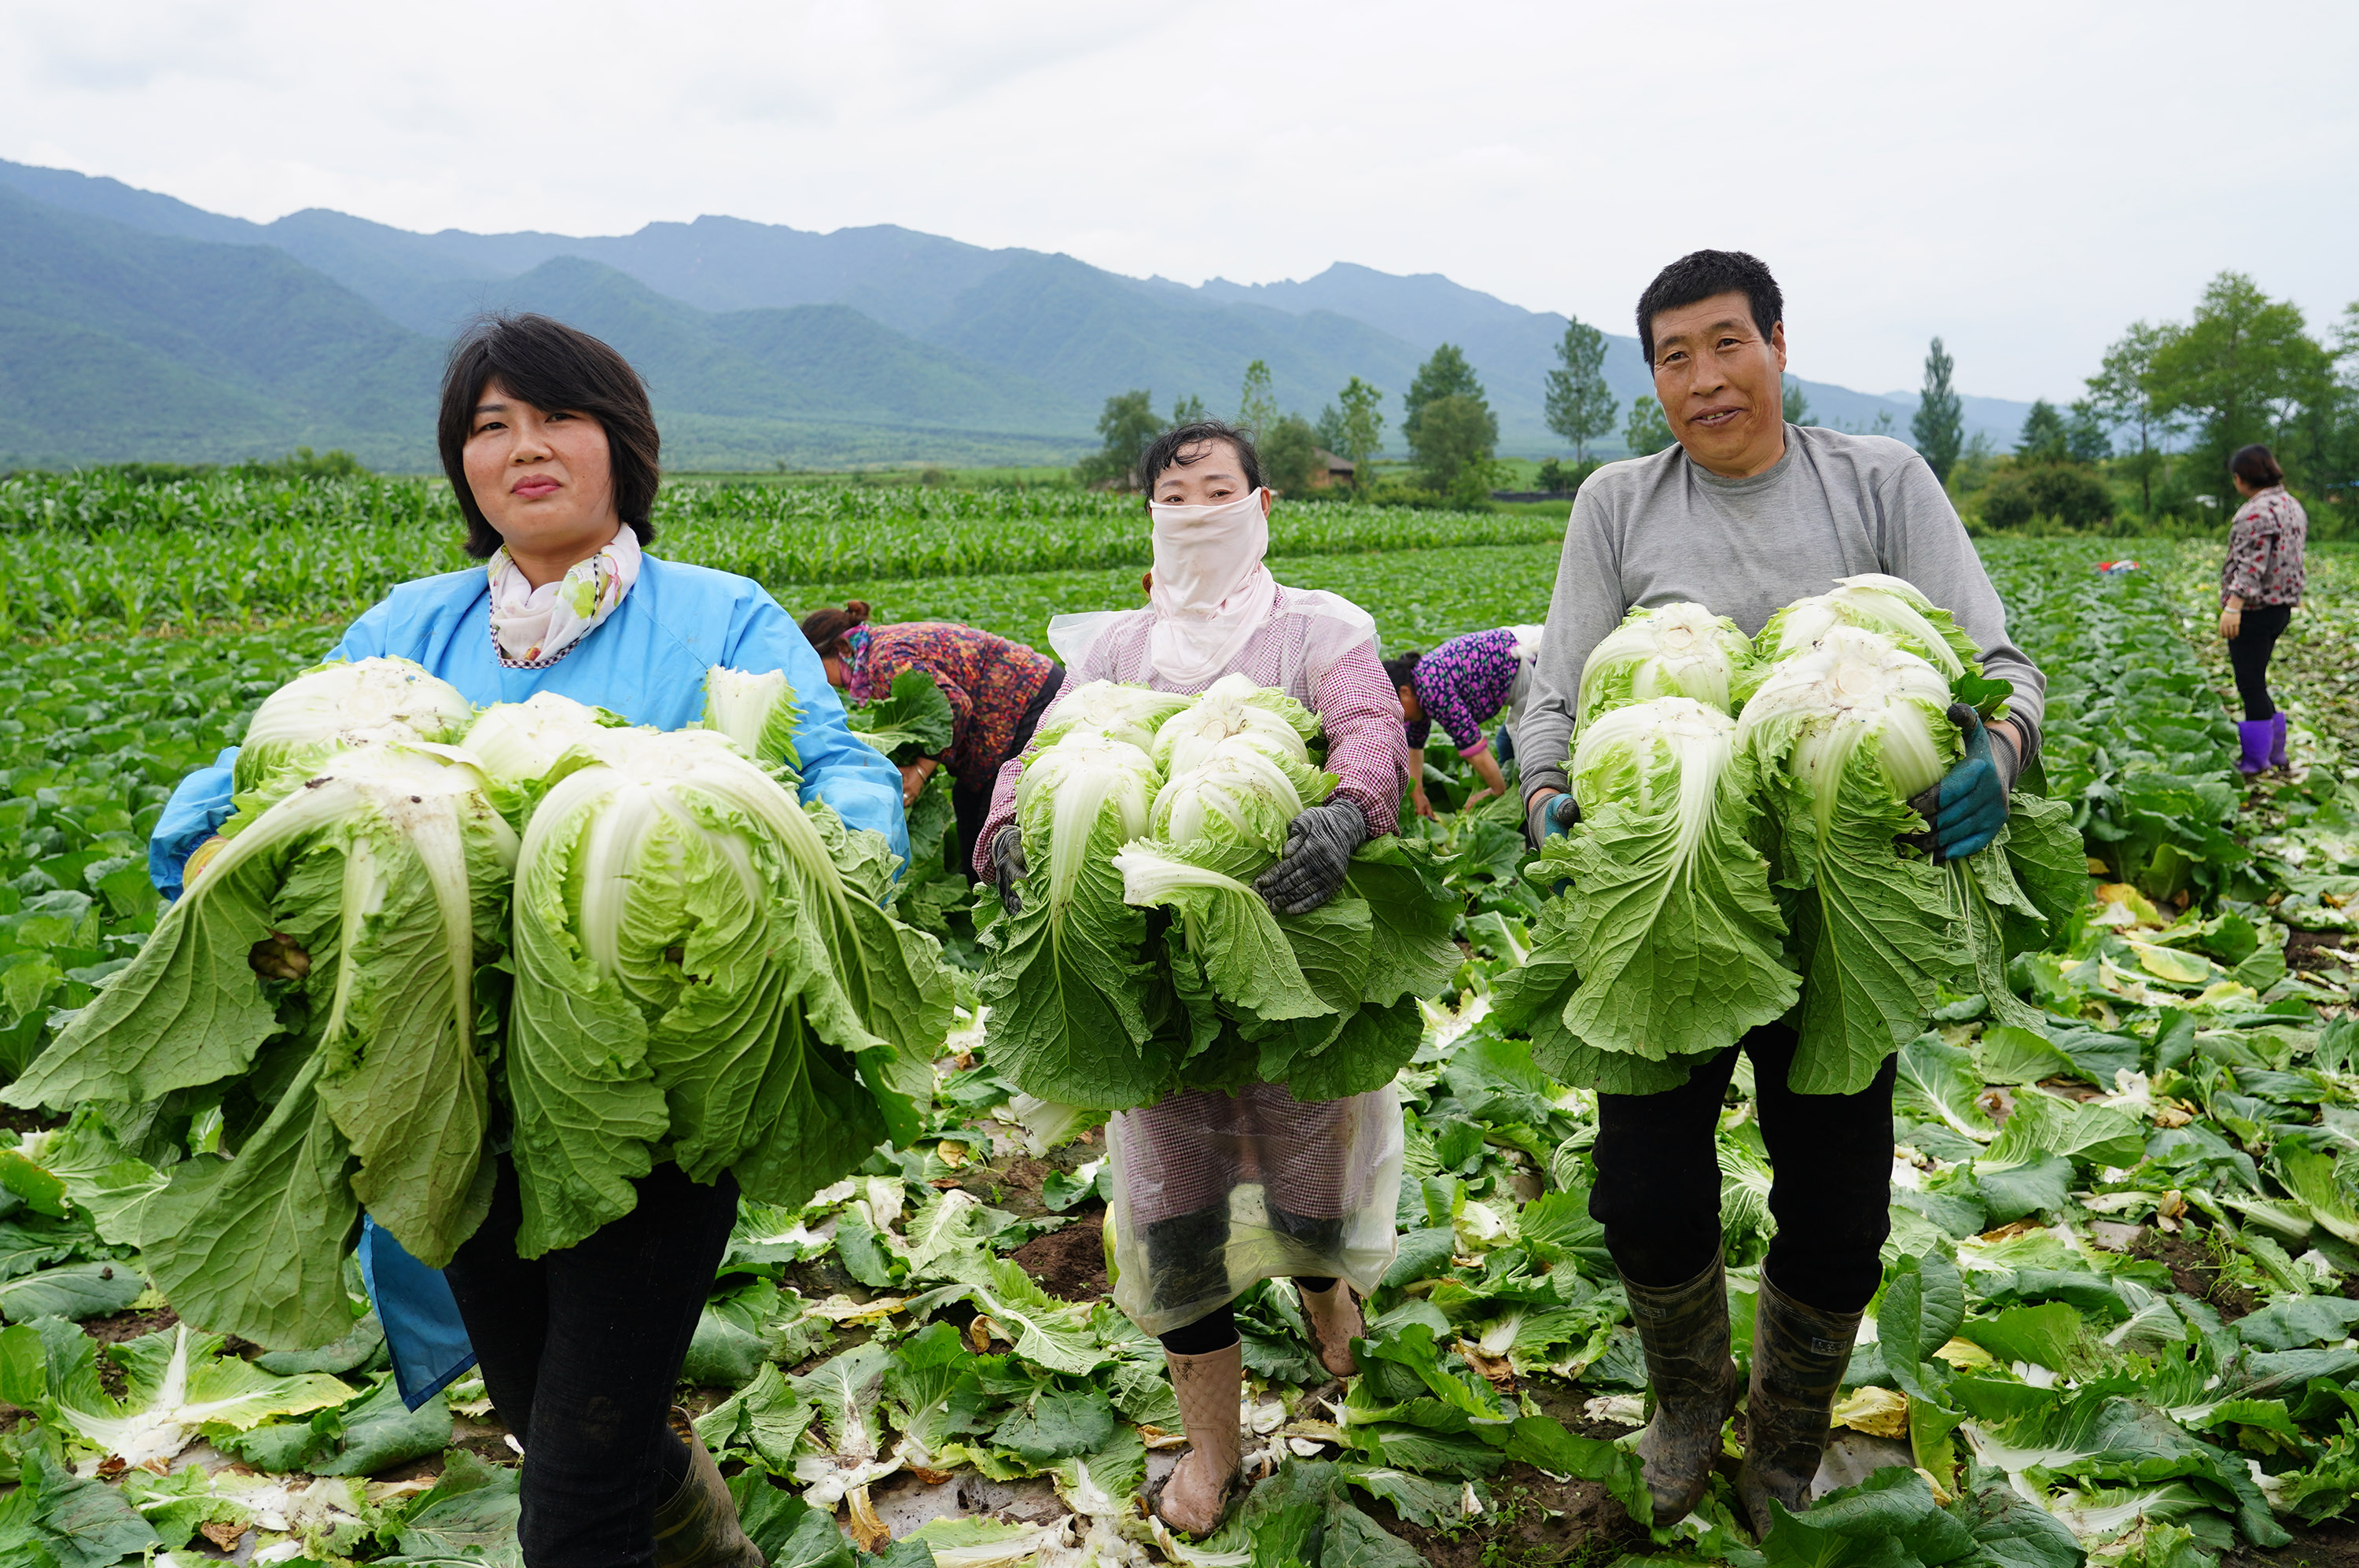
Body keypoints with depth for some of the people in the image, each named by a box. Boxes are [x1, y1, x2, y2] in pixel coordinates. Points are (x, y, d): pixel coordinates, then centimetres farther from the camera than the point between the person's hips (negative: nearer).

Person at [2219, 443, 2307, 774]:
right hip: (2282, 607, 10)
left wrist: (2233, 605, -31)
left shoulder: (2257, 512, -18)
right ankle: (2275, 751, 25)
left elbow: (2251, 564, -26)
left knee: (2251, 684, -2)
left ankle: (2255, 760, 3)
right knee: (2255, 682, 19)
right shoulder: (2293, 507, 13)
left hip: (2253, 610, -10)